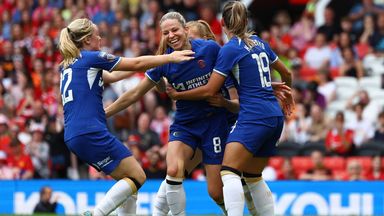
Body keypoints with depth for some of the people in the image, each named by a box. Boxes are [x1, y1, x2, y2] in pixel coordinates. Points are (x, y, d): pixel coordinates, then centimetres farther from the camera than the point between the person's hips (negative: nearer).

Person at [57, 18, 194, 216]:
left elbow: (111, 77, 30)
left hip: (73, 137, 9)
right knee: (137, 177, -4)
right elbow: (136, 64, 1)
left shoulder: (67, 65, 22)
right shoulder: (91, 58, -3)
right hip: (91, 132, -9)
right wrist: (170, 57, 11)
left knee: (128, 181, 13)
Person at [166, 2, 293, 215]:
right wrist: (288, 94, 49)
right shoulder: (260, 43, 15)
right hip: (275, 117, 8)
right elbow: (286, 73, 28)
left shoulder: (230, 49, -6)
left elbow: (209, 90, -6)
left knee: (229, 172, -17)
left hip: (253, 116, -8)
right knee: (253, 177, 16)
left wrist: (178, 95, 9)